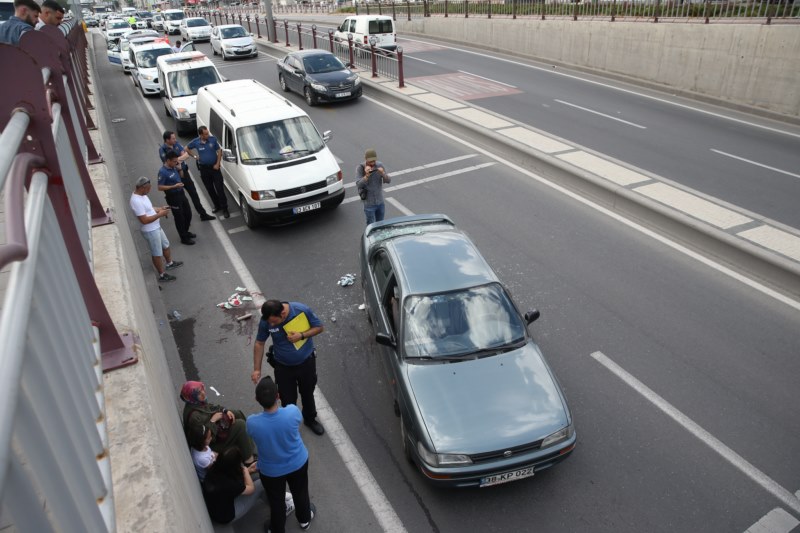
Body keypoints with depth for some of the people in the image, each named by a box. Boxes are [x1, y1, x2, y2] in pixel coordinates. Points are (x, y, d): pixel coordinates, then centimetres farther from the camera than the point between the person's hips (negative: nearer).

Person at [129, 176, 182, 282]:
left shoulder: (142, 195, 1)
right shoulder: (136, 201, -30)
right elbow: (144, 220, -31)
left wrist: (160, 208, 3)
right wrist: (159, 214, -24)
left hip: (156, 227, 10)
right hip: (150, 231, -10)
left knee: (165, 245, 28)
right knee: (157, 253, 6)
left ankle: (170, 263, 50)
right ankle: (162, 275, 21)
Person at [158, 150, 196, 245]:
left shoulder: (174, 167, 1)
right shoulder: (162, 171, -21)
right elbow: (160, 187, -21)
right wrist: (174, 186, -26)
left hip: (181, 193, 8)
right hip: (173, 197, -8)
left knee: (188, 214, 19)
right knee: (179, 217, 4)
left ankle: (186, 232, 40)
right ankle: (184, 238, 18)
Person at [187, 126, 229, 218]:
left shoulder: (213, 139, -11)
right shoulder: (196, 142, -7)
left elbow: (219, 150, -3)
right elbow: (187, 148, 11)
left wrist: (217, 164, -9)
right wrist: (194, 156, 2)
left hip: (214, 167, -2)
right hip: (204, 169, 2)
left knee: (220, 189, -5)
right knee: (210, 189, 11)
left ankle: (224, 209, 2)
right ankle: (217, 206, 28)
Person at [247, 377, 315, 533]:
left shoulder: (252, 422, -34)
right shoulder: (292, 411, -34)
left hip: (270, 471, -1)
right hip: (298, 463, 1)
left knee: (276, 502, 27)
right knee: (300, 493, 31)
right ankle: (305, 519, 58)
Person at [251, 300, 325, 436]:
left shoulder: (302, 310, -28)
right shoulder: (266, 320, -23)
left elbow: (319, 327, -13)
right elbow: (259, 343, -8)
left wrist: (301, 335, -29)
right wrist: (257, 369, -6)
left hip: (306, 362, 0)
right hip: (283, 367, 0)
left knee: (308, 393, 22)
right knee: (288, 400, 10)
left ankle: (310, 419, 49)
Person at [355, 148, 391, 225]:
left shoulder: (379, 165, -5)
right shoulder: (360, 167, -14)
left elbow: (388, 181, -8)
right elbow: (358, 184, -23)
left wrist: (383, 174, -28)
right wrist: (367, 175, -38)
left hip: (380, 202, 4)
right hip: (369, 203, -4)